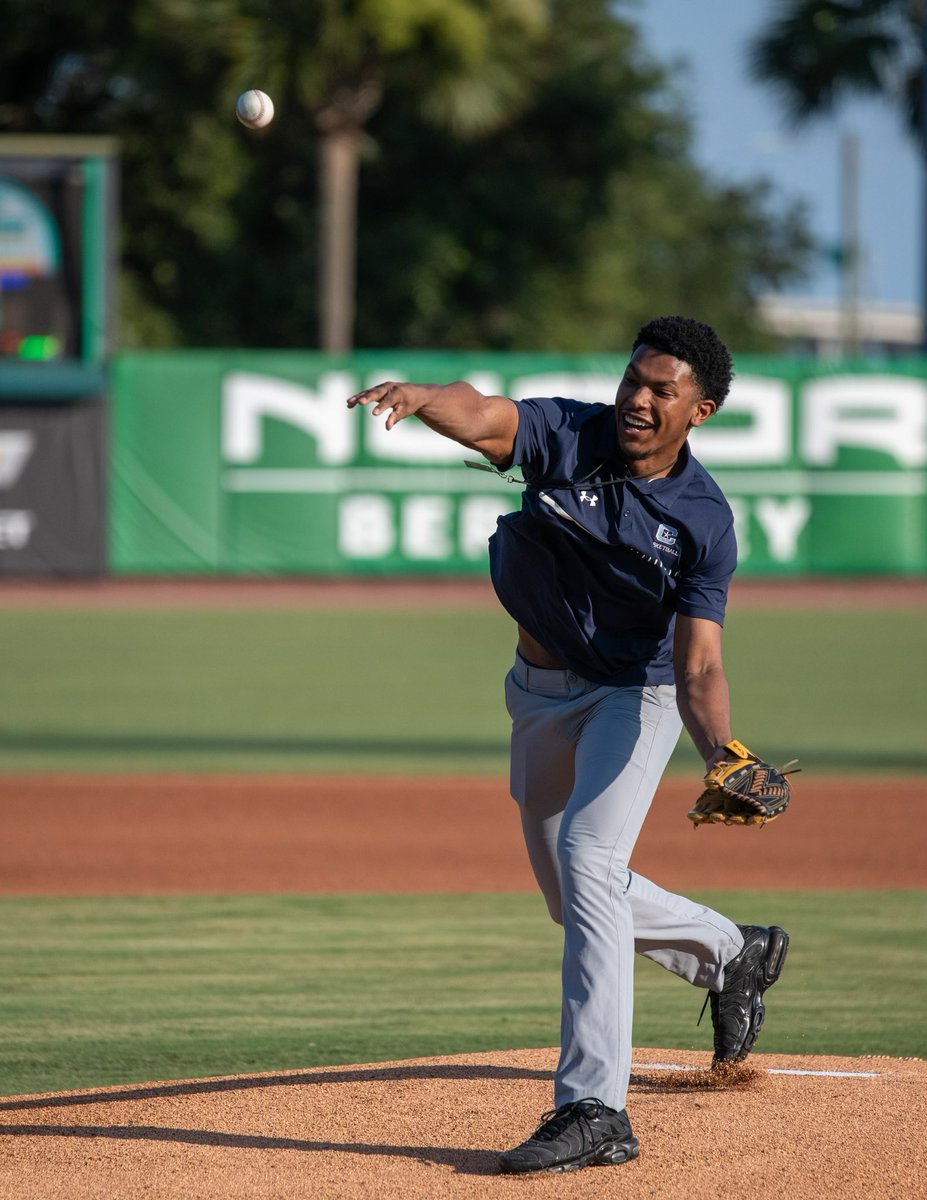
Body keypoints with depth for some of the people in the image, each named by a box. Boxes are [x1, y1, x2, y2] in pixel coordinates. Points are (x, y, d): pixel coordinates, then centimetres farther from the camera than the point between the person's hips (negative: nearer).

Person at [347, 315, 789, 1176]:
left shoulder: (703, 522, -19)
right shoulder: (567, 436, -14)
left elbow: (698, 669, -22)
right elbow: (482, 417, -34)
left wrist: (722, 755, -42)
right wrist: (419, 396, -57)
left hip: (634, 694, -5)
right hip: (541, 693, 5)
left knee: (588, 861, -25)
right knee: (574, 896, 18)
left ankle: (594, 1110, -27)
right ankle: (732, 955, 46)